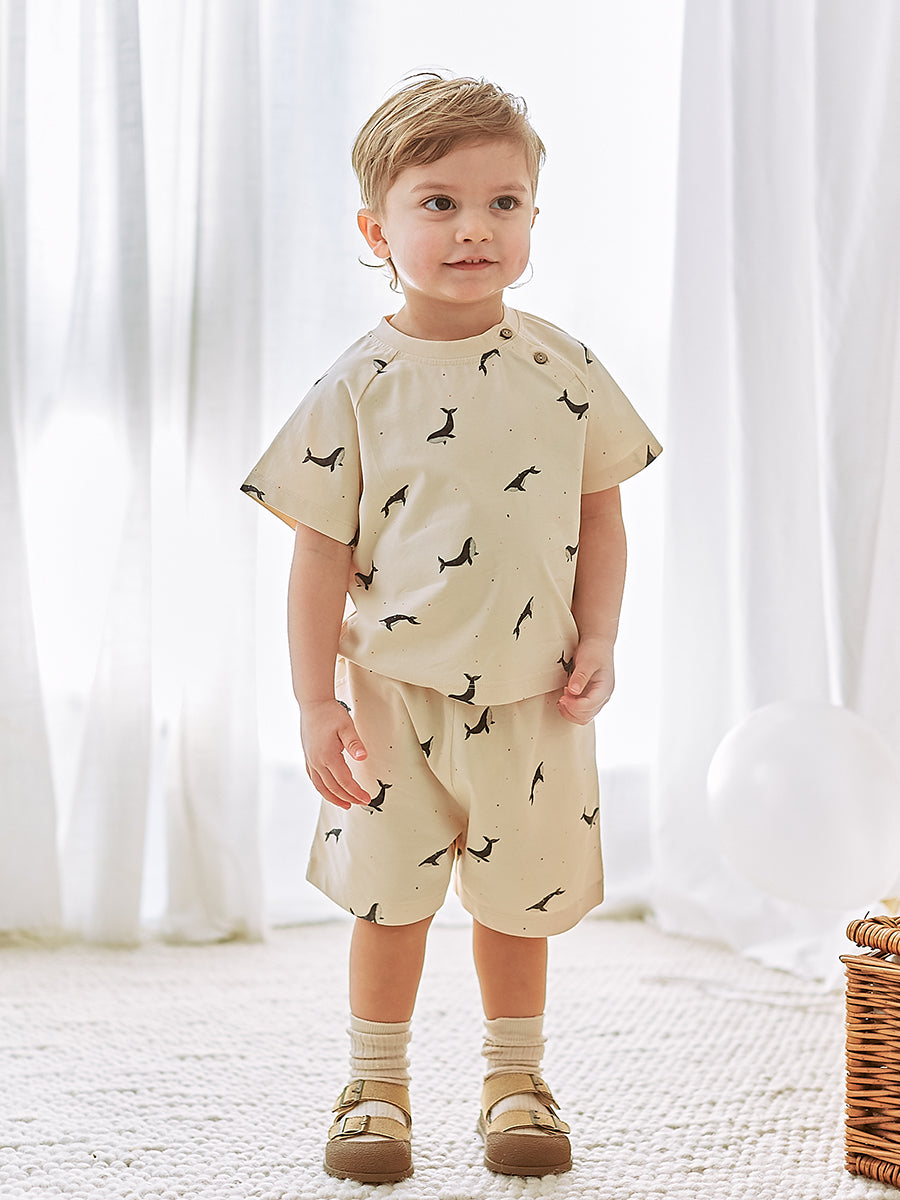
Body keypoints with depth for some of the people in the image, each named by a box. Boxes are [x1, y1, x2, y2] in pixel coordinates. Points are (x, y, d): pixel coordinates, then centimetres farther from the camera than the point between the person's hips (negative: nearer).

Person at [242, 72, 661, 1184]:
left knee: (520, 897, 12)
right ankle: (375, 1087, 27)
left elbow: (600, 514, 7)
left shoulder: (561, 369, -1)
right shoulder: (358, 387, -7)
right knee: (389, 896, 8)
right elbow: (322, 552, -6)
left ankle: (515, 1079, 32)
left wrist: (595, 643, -3)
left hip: (533, 694, 2)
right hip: (395, 688, -1)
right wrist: (315, 702, -8)